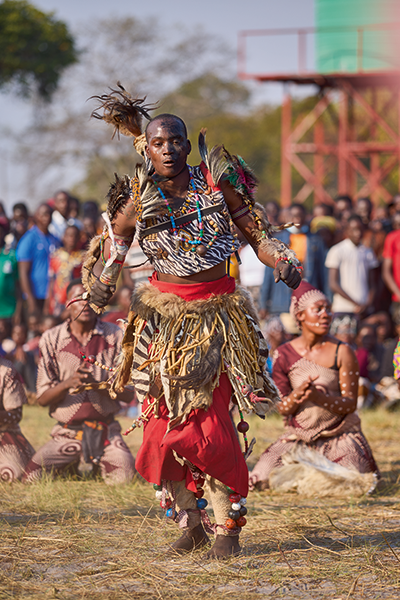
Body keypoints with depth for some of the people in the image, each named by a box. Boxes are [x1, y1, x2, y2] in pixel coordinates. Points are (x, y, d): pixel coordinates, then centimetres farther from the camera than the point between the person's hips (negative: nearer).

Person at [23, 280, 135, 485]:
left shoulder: (115, 336, 0)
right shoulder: (51, 339, 0)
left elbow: (128, 394, -4)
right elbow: (43, 398, -1)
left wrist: (97, 384, -23)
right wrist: (67, 383, -23)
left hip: (106, 431, 0)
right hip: (66, 433, 0)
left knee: (124, 476, -23)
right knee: (31, 478, -18)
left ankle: (99, 463, 15)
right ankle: (71, 464, 17)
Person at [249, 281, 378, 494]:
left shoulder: (342, 352, -6)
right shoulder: (283, 355, 0)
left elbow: (350, 403, -9)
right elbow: (282, 408, 0)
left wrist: (319, 398, -28)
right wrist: (297, 394, -24)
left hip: (339, 434, -2)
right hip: (298, 436, 2)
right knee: (261, 479, -17)